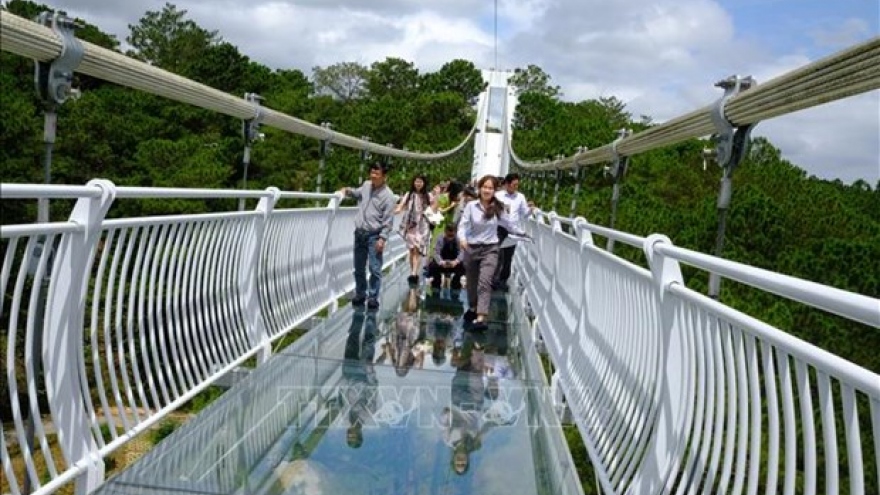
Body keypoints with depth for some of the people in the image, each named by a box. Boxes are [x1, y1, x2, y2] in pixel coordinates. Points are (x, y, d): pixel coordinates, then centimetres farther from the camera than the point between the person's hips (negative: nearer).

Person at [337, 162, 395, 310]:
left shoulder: (388, 195, -11)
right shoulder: (366, 185, 7)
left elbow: (388, 220, -12)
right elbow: (357, 193, 32)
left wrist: (382, 238, -17)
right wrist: (347, 191, 13)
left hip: (374, 236, -6)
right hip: (360, 233, 6)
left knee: (375, 269, -4)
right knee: (358, 268, 14)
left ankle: (373, 297, 5)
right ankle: (360, 294, 27)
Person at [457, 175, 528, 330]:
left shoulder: (498, 208, -2)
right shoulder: (471, 206, -7)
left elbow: (509, 224, 11)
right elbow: (463, 224, -10)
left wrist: (524, 233, 14)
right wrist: (462, 238, -28)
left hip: (490, 249, -1)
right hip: (472, 248, 1)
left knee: (485, 282, -16)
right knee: (472, 282, 16)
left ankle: (480, 318, -22)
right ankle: (473, 308, 43)